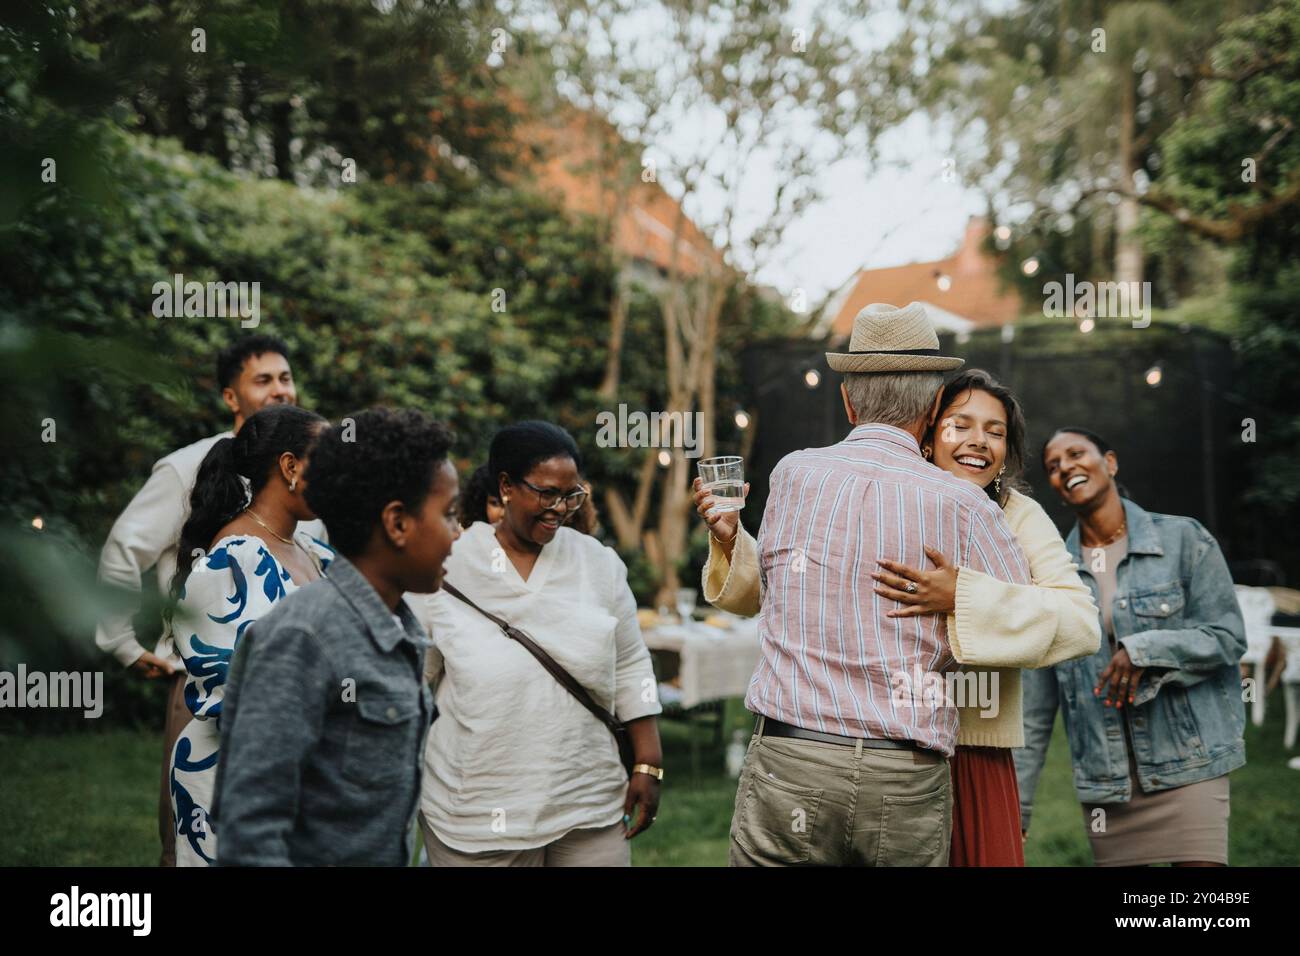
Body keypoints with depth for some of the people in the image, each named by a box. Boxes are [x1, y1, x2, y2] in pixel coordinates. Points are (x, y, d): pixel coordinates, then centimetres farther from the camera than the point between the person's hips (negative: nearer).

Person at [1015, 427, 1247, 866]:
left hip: (1187, 765, -3)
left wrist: (1144, 651, -17)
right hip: (1105, 780, 3)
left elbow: (1228, 636, -2)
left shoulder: (1183, 539, 0)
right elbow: (1035, 705, 7)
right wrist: (1016, 802, 4)